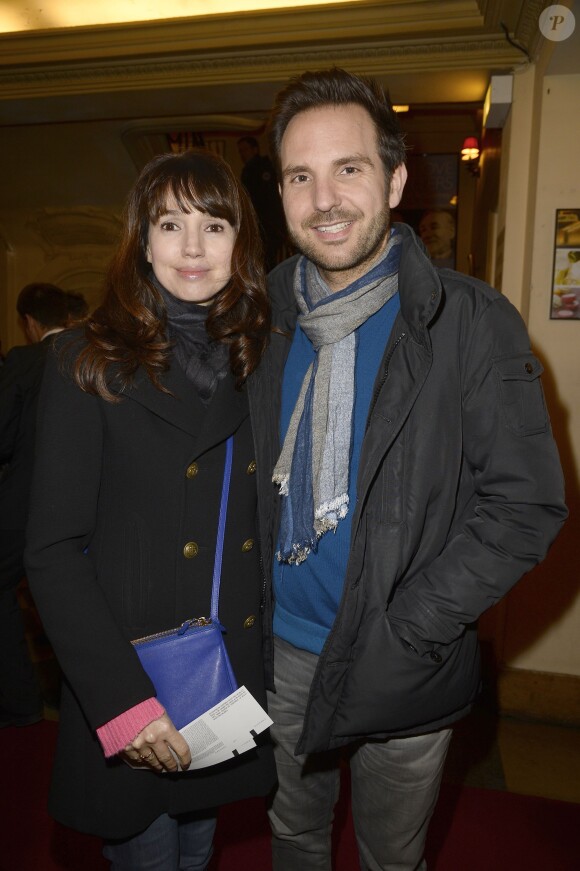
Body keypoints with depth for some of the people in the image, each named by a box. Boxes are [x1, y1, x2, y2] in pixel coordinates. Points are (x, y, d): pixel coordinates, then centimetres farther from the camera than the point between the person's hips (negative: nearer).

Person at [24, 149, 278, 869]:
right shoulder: (91, 364, -12)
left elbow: (274, 523, 6)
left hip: (237, 669, 4)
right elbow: (54, 553, -13)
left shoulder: (264, 362, 0)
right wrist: (121, 701, -18)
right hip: (130, 681, -3)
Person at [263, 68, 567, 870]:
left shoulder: (469, 321, -14)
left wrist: (405, 634, -18)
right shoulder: (265, 316, -2)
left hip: (403, 665, -2)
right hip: (284, 647, 3)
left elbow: (527, 503, -14)